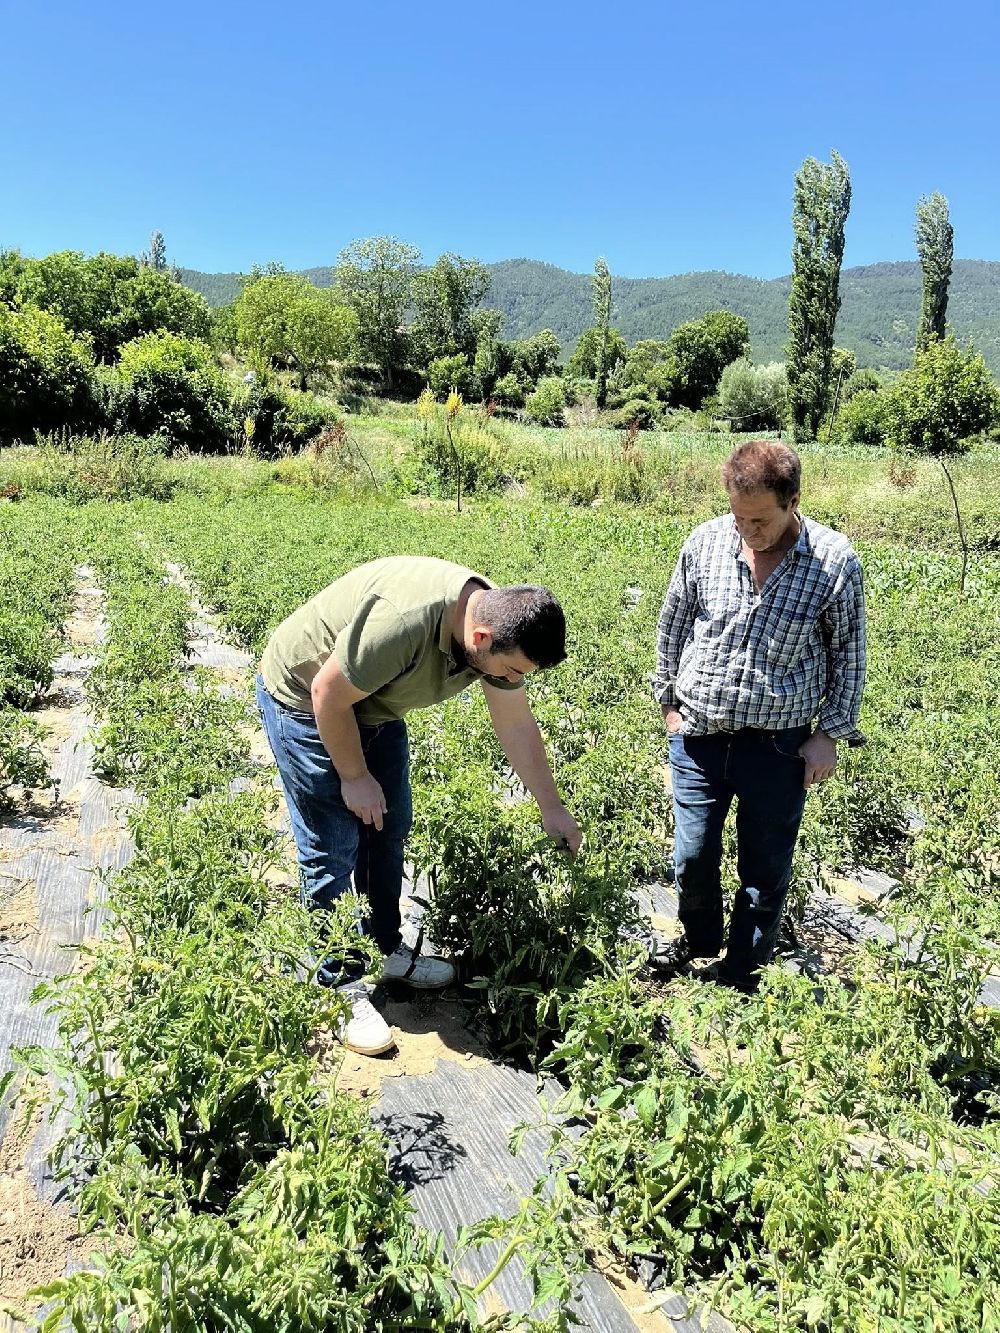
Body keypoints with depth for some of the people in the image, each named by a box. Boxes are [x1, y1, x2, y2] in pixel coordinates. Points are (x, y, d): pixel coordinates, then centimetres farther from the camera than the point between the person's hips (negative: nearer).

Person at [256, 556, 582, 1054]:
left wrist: (552, 808, 4)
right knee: (333, 850, -4)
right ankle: (339, 987, 10)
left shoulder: (500, 623, -14)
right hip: (306, 699, -8)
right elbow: (327, 694, -28)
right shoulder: (404, 620, -40)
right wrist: (354, 776, -15)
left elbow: (517, 726, -2)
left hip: (373, 705, 8)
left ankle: (386, 949, 31)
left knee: (389, 830, 14)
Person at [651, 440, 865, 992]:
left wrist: (830, 734, -1)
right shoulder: (705, 542, -7)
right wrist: (669, 702, 9)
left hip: (779, 745, -1)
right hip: (698, 734, 2)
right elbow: (672, 626, 7)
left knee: (765, 870, 12)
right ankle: (699, 939, 42)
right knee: (693, 856, 12)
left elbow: (848, 653, 1)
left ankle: (742, 972, 35)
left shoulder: (834, 561, -11)